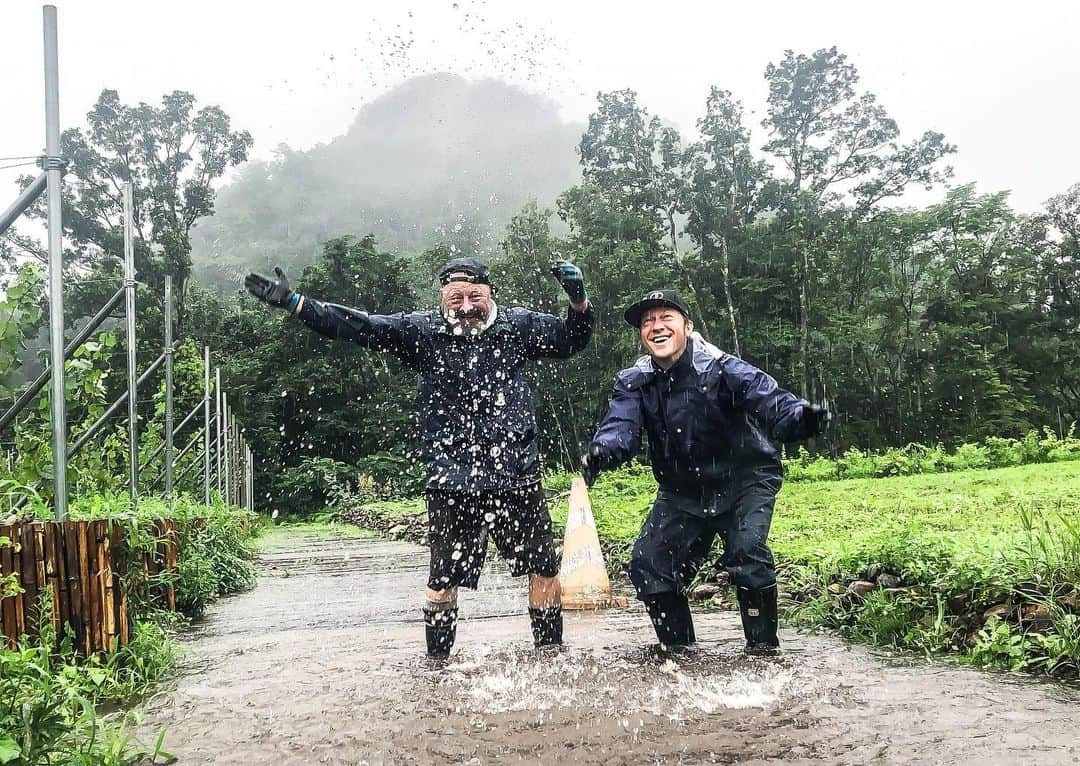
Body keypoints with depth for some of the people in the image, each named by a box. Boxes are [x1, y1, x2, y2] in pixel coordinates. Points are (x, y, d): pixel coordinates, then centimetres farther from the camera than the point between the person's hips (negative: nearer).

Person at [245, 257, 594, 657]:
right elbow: (356, 326, 0)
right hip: (451, 484, -1)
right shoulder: (421, 331, 3)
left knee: (544, 569, 8)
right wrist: (292, 301, -5)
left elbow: (572, 338, 15)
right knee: (444, 577, 6)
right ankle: (437, 661, 23)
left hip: (518, 477, 1)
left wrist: (578, 298, -5)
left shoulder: (518, 325, 6)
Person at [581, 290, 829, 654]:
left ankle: (763, 646, -6)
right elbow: (621, 426, -23)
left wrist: (799, 417, -60)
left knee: (746, 550, -26)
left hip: (744, 480, -4)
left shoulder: (717, 367, -22)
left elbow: (766, 397, -37)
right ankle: (679, 648, 18)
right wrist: (602, 451, -48)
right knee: (647, 566, -3)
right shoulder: (634, 382, -8)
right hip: (683, 492, 5)